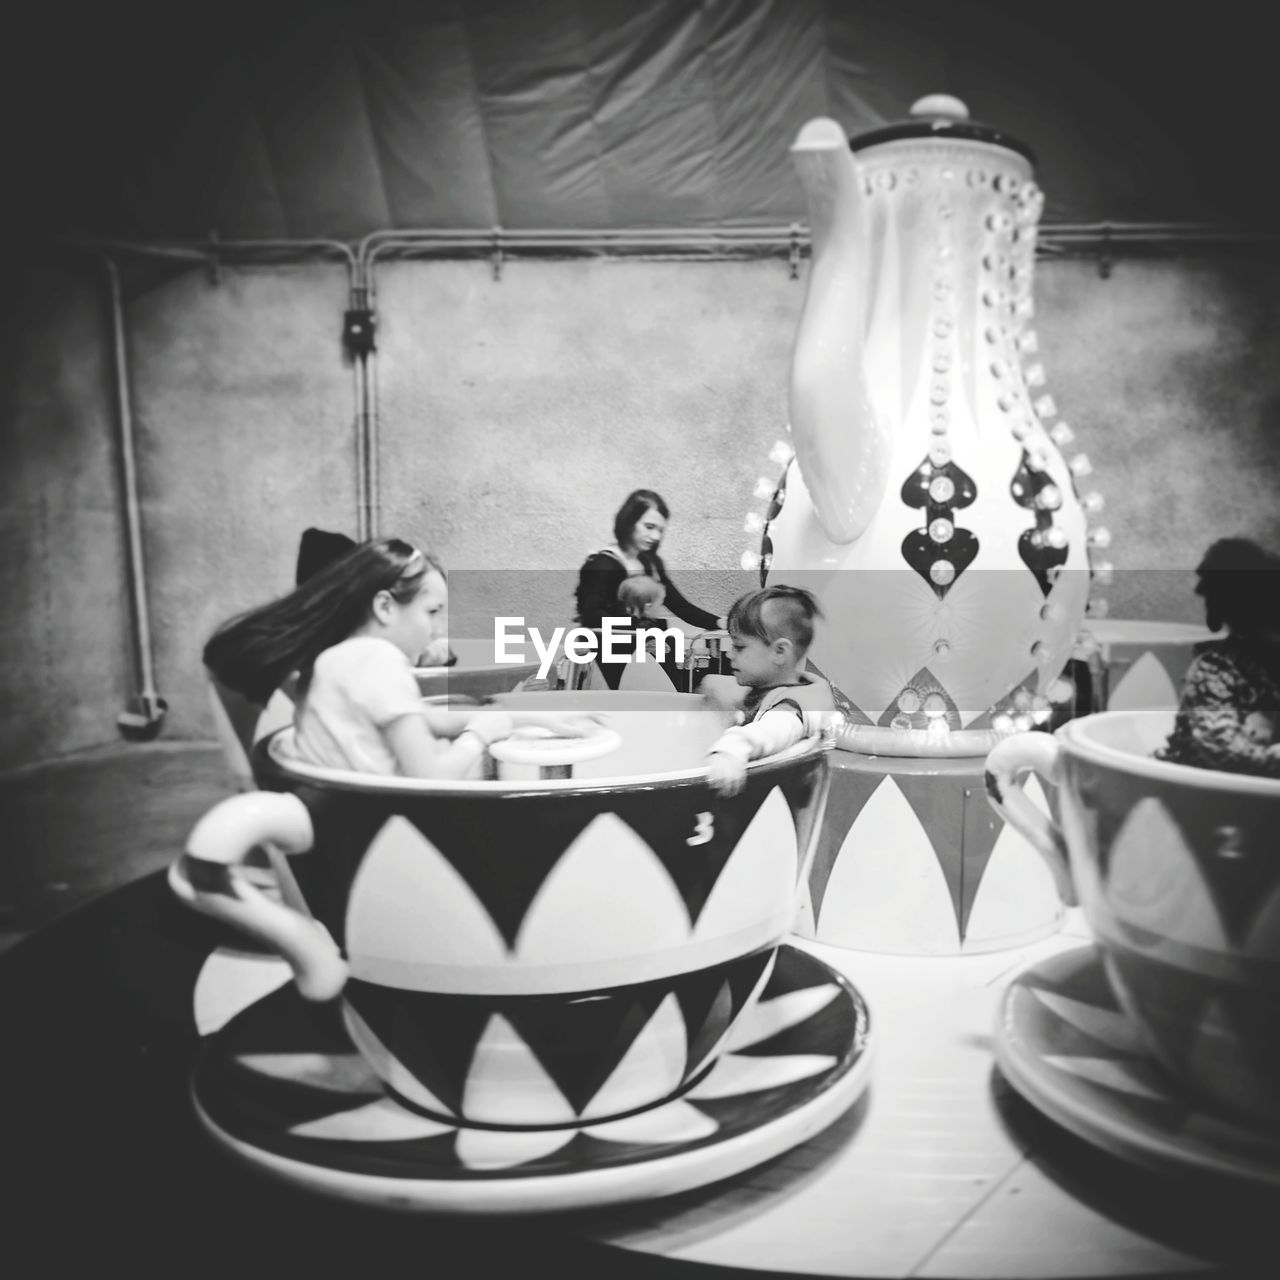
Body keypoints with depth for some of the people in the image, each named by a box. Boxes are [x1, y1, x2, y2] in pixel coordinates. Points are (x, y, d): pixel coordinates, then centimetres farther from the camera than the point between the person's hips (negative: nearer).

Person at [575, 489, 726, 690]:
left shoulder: (651, 563, 13)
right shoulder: (602, 565, -10)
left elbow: (679, 605, 11)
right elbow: (593, 616, -22)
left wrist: (719, 623, -6)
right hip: (619, 665, -7)